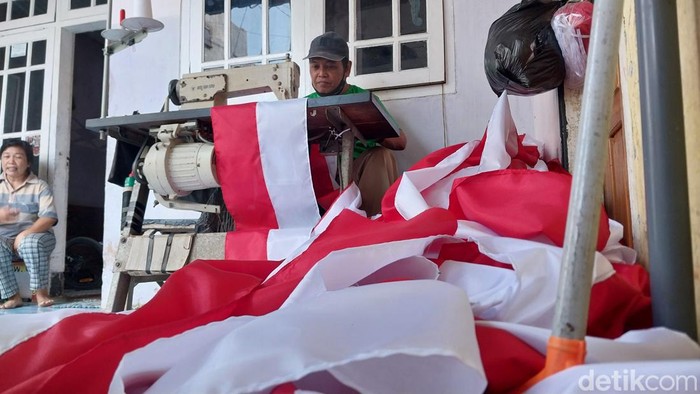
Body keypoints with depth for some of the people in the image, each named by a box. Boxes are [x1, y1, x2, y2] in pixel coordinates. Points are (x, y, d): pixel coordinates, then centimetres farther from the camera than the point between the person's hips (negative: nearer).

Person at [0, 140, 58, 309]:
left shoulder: (39, 186, 1)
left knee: (31, 243, -37)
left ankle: (41, 292, -22)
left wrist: (26, 233, -25)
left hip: (34, 235, -2)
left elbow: (49, 218, -11)